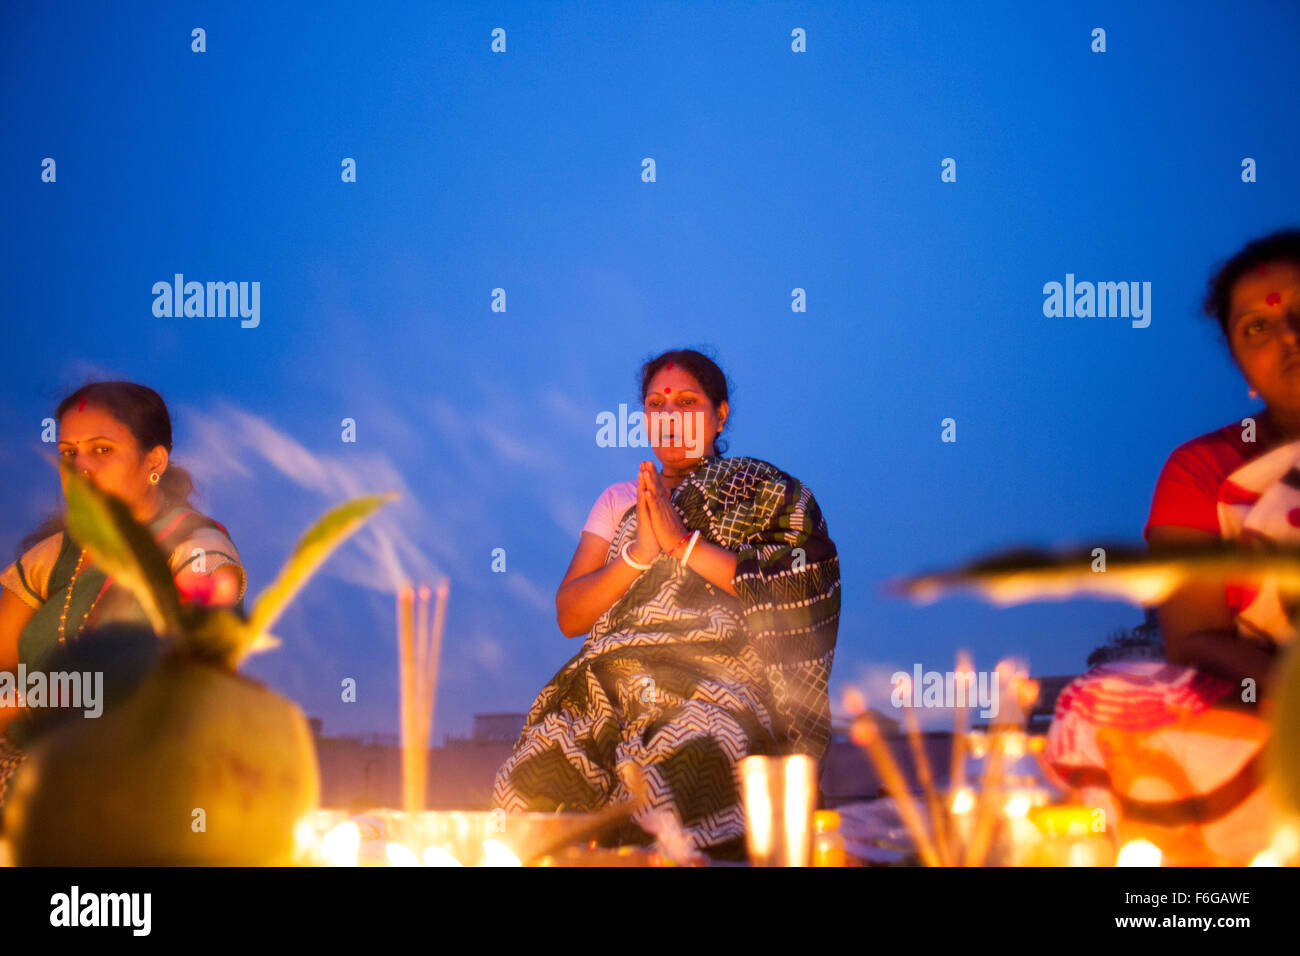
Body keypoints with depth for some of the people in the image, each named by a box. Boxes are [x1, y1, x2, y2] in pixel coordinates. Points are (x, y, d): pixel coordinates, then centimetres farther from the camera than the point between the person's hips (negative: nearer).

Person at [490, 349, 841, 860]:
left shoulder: (763, 494, 12)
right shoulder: (620, 500, 24)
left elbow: (792, 594, -6)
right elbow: (569, 616, 13)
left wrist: (683, 542, -7)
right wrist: (639, 553, -3)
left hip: (722, 683, -4)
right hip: (615, 681, 4)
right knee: (533, 793, -25)